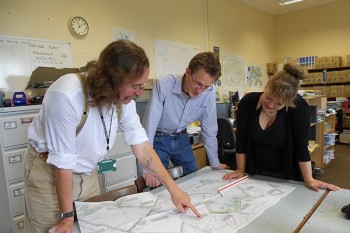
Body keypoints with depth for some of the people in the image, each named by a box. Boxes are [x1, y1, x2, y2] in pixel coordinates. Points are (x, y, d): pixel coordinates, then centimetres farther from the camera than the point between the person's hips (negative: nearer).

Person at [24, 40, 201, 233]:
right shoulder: (66, 96, -31)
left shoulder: (124, 97, -14)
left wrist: (173, 189, -13)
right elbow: (63, 162, -25)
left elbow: (142, 147, -11)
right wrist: (67, 216, -15)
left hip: (88, 172, 5)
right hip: (50, 172, -4)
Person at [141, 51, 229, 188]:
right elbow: (149, 125, -29)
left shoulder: (209, 92, -19)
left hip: (181, 139, 4)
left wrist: (215, 163, 1)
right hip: (158, 139, -3)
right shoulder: (164, 85, -29)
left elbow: (209, 128, -7)